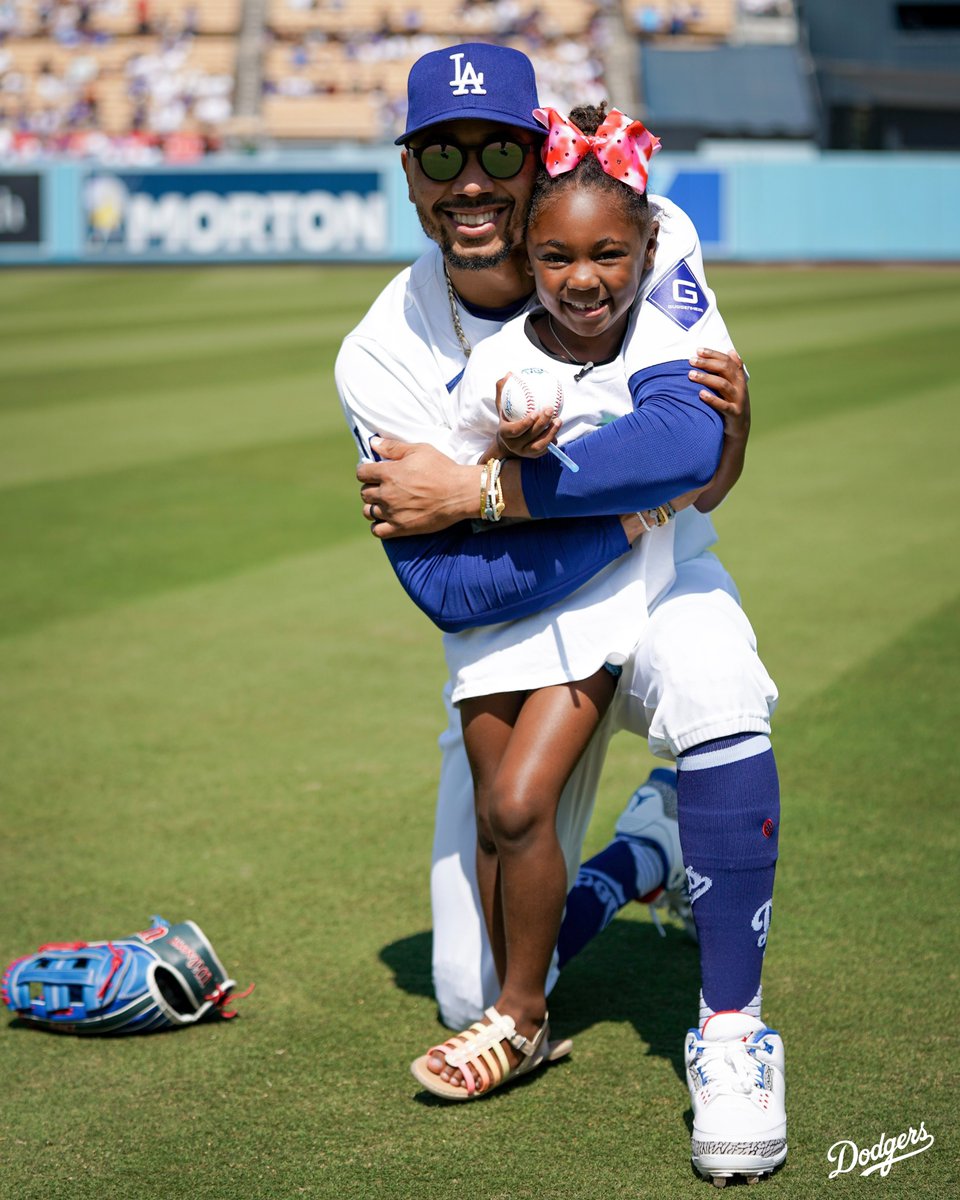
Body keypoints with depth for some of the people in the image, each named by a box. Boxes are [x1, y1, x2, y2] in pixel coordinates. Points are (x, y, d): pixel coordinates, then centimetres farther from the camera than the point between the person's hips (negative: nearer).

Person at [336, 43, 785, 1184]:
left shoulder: (641, 238, -20)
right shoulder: (382, 359, -18)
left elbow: (693, 442, -34)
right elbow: (448, 590, -24)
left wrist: (474, 491, -32)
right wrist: (635, 498, -29)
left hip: (652, 585, -1)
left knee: (712, 687, -40)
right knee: (479, 996, 0)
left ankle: (730, 1029, -24)